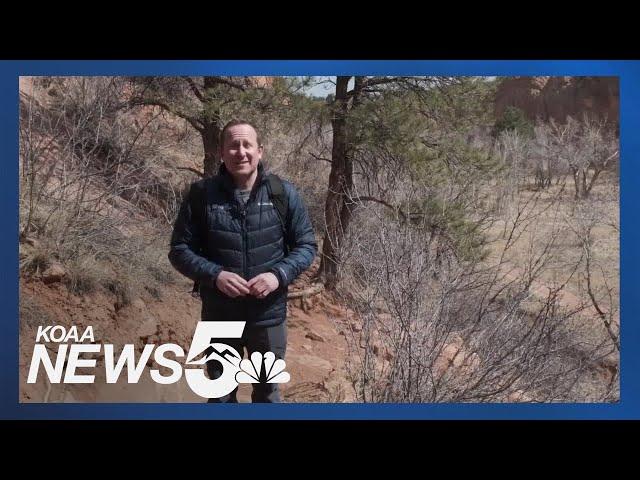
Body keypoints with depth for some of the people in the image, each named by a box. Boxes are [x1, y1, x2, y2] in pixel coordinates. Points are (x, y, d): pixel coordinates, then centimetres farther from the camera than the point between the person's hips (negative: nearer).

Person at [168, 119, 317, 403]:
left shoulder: (284, 194, -6)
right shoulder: (201, 194, -9)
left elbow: (306, 245, 0)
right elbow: (180, 250, -4)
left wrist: (279, 274, -18)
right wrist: (215, 275, -21)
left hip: (269, 317, 1)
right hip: (219, 318, 0)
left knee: (268, 393, 19)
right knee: (220, 396, 18)